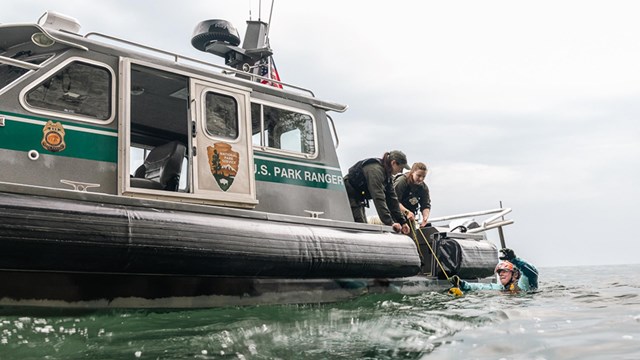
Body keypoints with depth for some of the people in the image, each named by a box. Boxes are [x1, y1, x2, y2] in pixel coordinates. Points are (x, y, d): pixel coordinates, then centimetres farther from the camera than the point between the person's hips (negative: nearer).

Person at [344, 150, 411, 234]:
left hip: (358, 199, 10)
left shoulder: (387, 175, 5)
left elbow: (392, 198, 7)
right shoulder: (375, 170, -25)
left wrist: (402, 221, 2)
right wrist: (389, 222, -35)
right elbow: (378, 198, -32)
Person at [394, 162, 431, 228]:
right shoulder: (401, 181, -18)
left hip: (410, 218, 6)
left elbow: (426, 206, -2)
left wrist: (425, 217, -24)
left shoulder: (424, 188, 1)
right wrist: (407, 212, -39)